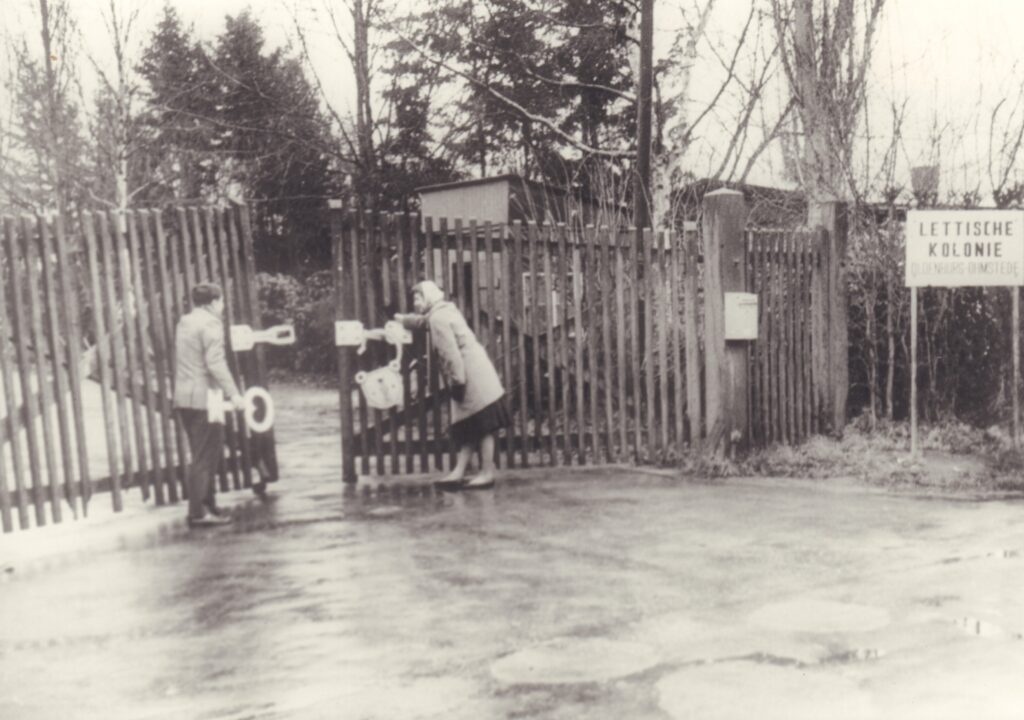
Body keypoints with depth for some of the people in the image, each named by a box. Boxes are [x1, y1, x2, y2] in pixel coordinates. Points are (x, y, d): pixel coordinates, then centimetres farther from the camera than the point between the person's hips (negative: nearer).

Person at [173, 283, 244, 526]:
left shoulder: (183, 322, 17)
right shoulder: (211, 323, -11)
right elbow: (215, 363, -20)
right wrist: (233, 394, -21)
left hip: (183, 397, 9)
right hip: (203, 397, -9)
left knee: (206, 454, 17)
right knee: (205, 457, -2)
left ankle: (207, 505, 24)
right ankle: (198, 513, 1)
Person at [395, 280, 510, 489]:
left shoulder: (438, 318, -12)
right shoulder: (442, 313, 19)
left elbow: (451, 353, -20)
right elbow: (421, 321, 42)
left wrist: (457, 381, -19)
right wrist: (401, 319, 47)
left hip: (473, 375, -10)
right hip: (475, 376, 10)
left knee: (482, 426, -6)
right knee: (470, 427, 8)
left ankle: (487, 473, -2)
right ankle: (459, 471, 11)